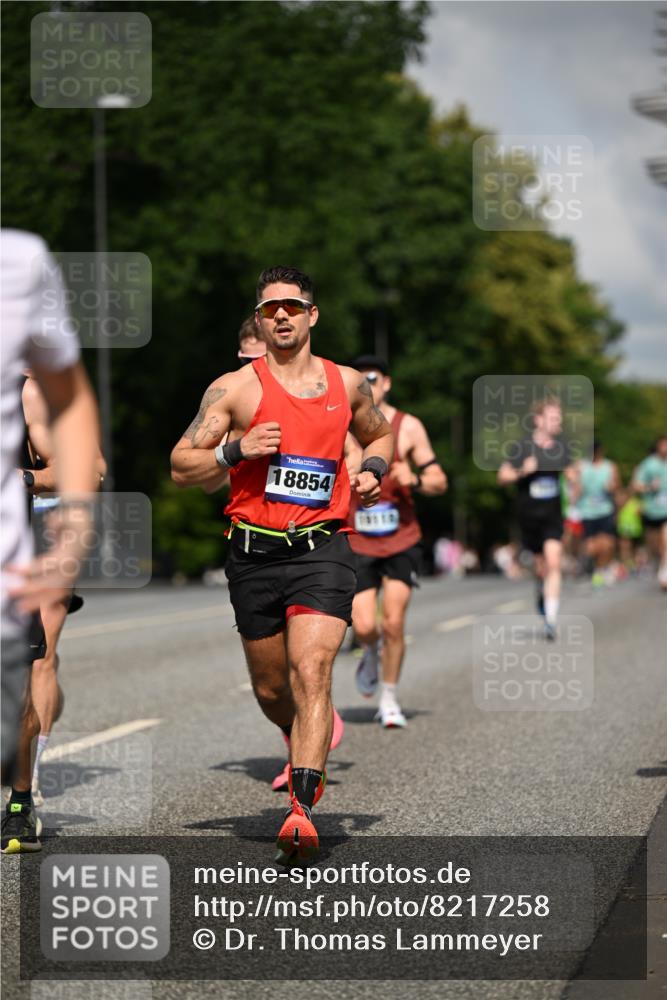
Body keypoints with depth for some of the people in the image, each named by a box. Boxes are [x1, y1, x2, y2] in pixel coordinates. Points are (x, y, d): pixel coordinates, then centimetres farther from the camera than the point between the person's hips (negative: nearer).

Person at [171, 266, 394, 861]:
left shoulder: (347, 383, 10)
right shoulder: (234, 388, 3)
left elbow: (380, 436, 30)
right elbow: (181, 467, 3)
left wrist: (373, 471, 8)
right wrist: (236, 451, -14)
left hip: (323, 548, -1)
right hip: (255, 552, 1)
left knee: (311, 672, -19)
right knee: (271, 689, 10)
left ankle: (302, 810, -24)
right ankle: (308, 750, 44)